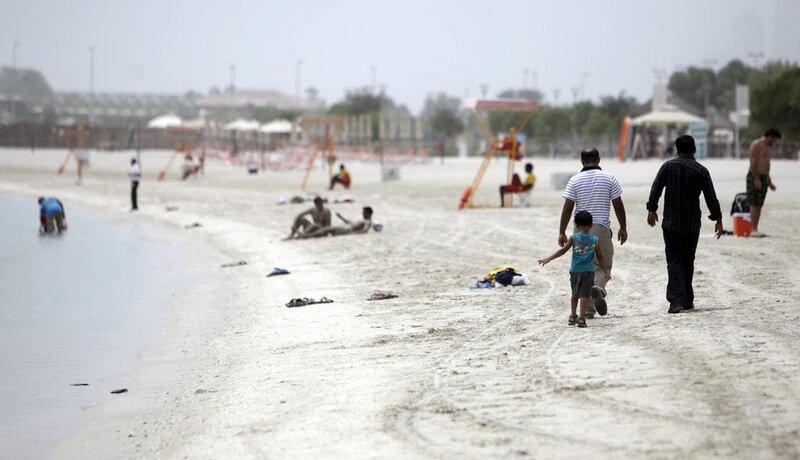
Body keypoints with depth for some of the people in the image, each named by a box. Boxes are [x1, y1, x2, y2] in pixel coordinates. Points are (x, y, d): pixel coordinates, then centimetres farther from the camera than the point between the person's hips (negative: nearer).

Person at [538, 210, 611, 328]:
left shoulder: (574, 238, -1)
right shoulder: (595, 240, 0)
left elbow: (563, 250, -6)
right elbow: (600, 257, 3)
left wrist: (548, 259, -4)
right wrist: (606, 271, 10)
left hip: (575, 270, 1)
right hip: (588, 271, -1)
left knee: (575, 294, 17)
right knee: (584, 295, -2)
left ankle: (573, 316, 22)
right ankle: (582, 318, -8)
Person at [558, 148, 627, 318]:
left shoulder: (575, 181, 0)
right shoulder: (609, 179, 0)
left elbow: (567, 208, -4)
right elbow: (618, 205, 2)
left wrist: (561, 232, -1)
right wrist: (623, 228, 11)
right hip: (602, 228, -1)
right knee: (604, 265, 10)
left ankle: (588, 309, 9)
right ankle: (599, 287, -24)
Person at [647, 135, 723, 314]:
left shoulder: (668, 166, -2)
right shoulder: (701, 171, -2)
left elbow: (655, 190, 0)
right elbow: (711, 198, -1)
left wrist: (652, 210, 13)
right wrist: (718, 219, 7)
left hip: (671, 223, -1)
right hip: (692, 224, 1)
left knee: (674, 261, -3)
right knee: (688, 261, 14)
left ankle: (676, 300, -18)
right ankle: (687, 300, 20)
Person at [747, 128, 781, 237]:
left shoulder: (766, 147, 20)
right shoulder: (756, 145, -10)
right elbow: (753, 163, -17)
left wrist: (769, 182, 23)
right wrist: (756, 179, -23)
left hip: (763, 178, 9)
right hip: (755, 178, -9)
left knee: (759, 205, 5)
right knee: (754, 204, -11)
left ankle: (755, 230, 5)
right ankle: (754, 230, -14)